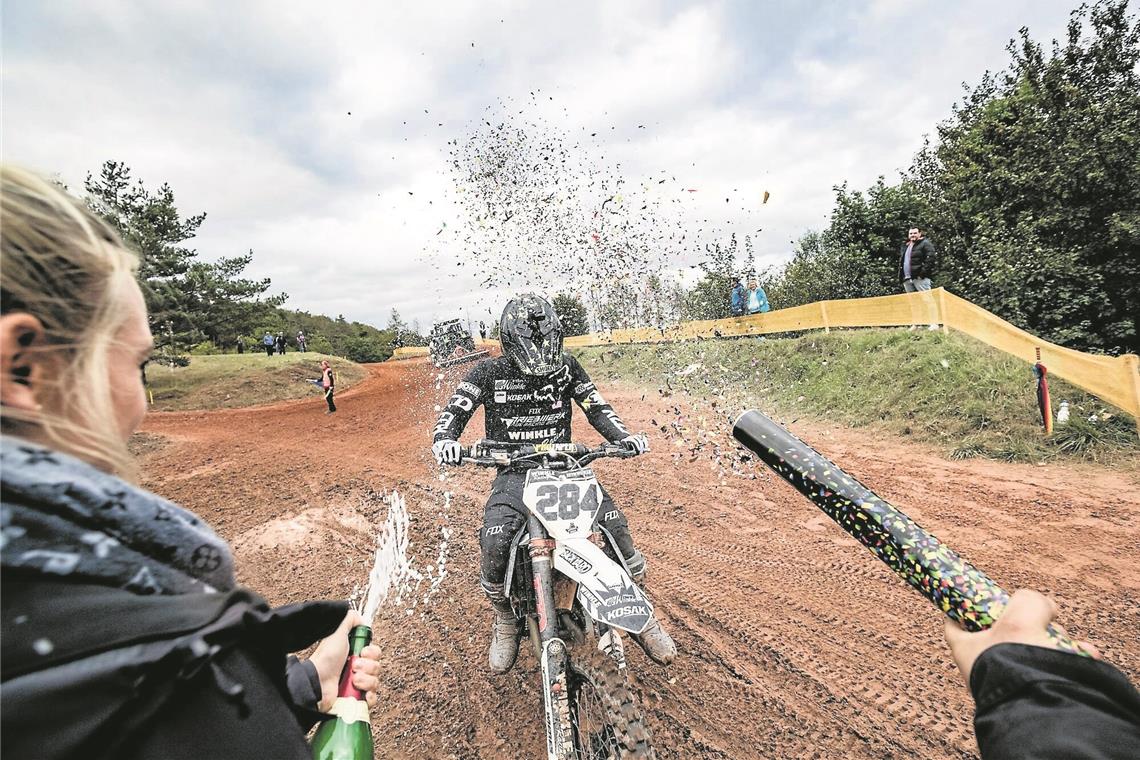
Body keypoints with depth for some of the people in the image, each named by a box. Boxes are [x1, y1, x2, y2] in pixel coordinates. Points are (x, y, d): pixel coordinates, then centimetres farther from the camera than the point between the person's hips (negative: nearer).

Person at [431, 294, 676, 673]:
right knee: (493, 543, -27)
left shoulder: (566, 366, 4)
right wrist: (444, 438, -30)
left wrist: (624, 436, -11)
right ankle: (506, 622, 6)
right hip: (513, 474, -1)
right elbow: (455, 410, -7)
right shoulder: (490, 371, -2)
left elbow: (597, 407, 7)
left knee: (615, 523, -18)